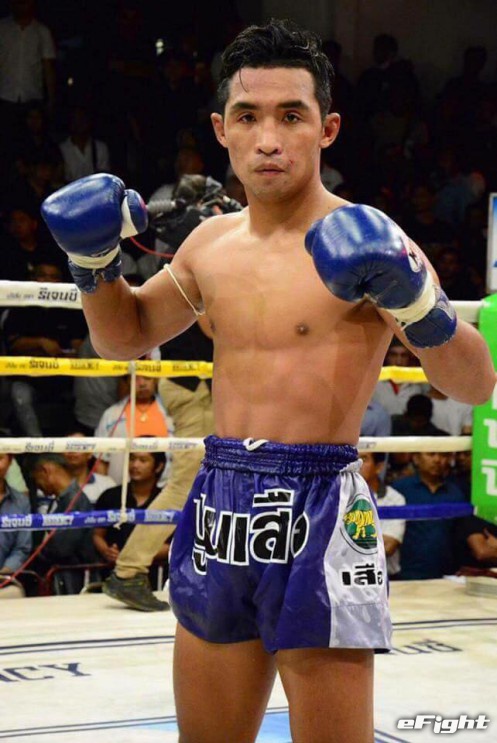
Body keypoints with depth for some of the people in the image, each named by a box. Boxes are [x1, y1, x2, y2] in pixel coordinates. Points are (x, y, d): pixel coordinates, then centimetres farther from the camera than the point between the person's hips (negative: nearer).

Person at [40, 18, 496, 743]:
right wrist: (94, 259, 9)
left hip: (317, 510, -6)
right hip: (218, 509, 6)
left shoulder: (362, 243, -8)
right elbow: (126, 335, 27)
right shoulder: (211, 243, 10)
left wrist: (414, 299, -28)